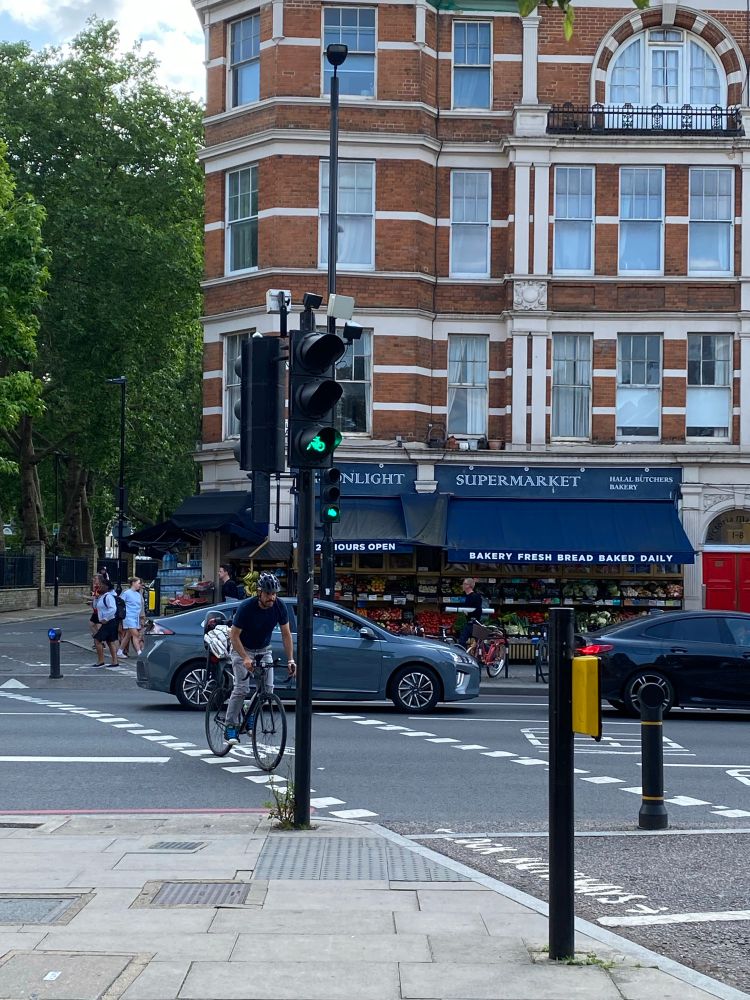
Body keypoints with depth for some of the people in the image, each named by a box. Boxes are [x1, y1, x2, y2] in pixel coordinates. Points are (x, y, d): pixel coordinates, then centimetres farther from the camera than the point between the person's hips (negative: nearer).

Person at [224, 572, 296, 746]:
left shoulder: (279, 606, -16)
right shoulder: (246, 607, -28)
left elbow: (286, 634, -8)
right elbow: (234, 636, -23)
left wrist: (290, 660, -17)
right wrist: (245, 658, -35)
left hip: (264, 650, 4)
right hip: (242, 649, -4)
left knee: (268, 687, -10)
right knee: (242, 688, -17)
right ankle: (231, 727, -9)